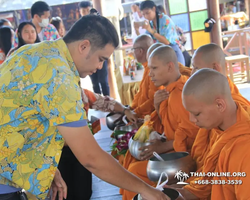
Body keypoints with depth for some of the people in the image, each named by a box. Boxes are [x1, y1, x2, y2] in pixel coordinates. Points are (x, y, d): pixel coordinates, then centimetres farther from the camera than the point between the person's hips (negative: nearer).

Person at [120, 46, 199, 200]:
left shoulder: (181, 94, -26)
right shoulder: (170, 89, 5)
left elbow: (190, 135, -25)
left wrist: (162, 147, -17)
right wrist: (158, 106, -5)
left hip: (183, 152, -10)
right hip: (172, 147, 10)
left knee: (136, 170, -14)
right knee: (133, 158, 12)